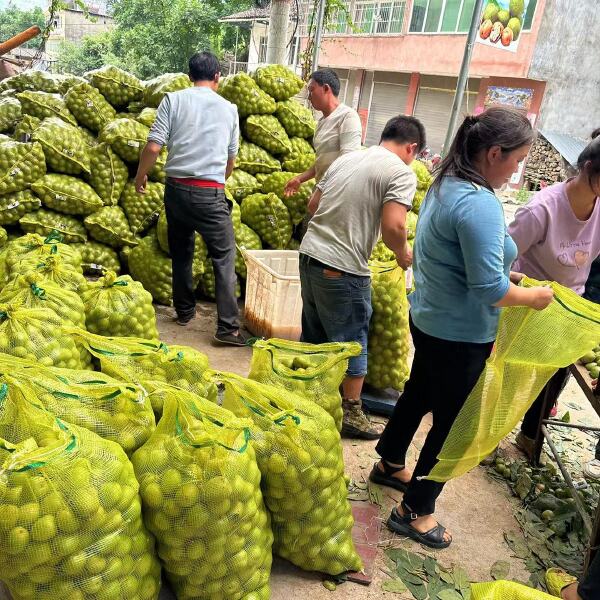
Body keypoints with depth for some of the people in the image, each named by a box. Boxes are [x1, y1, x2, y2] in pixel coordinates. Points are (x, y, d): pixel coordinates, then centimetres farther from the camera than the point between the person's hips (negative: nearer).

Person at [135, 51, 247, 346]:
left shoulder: (173, 100, 3)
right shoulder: (229, 108, 6)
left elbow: (153, 147, -6)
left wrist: (141, 175, 12)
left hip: (177, 188, 2)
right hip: (210, 193, -2)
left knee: (181, 252, 18)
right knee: (224, 257, 2)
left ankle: (184, 310, 30)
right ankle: (228, 326, -2)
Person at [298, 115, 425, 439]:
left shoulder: (345, 159, 14)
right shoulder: (402, 173, -7)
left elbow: (313, 205, 17)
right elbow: (393, 226, -20)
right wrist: (402, 253, -1)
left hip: (309, 253, 7)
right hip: (344, 269, -7)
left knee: (313, 333, 21)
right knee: (352, 341, 7)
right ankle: (351, 414, 19)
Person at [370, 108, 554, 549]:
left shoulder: (445, 185, 4)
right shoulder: (480, 203, -26)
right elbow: (489, 288, -28)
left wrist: (504, 270, 11)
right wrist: (533, 297, -11)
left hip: (428, 319, 9)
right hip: (460, 336, -9)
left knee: (419, 394, 26)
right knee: (451, 424, 7)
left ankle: (390, 464, 47)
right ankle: (415, 511, 23)